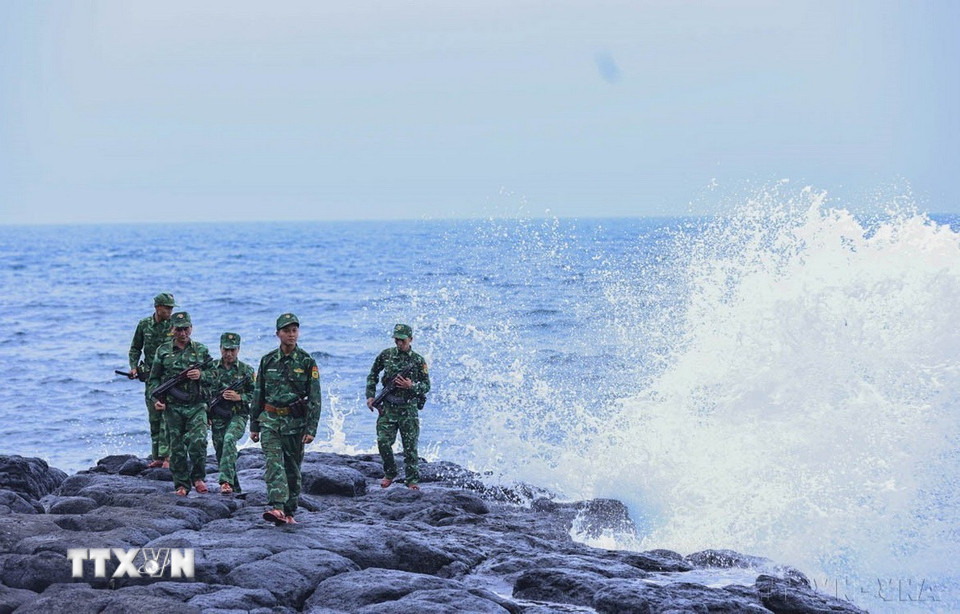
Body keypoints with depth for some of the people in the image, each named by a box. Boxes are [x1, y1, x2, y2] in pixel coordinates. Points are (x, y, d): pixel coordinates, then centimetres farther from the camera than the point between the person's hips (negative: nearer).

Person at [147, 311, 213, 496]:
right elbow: (153, 379, 10)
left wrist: (201, 375, -11)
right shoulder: (163, 351, 5)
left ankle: (198, 477, 5)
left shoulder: (201, 350, 7)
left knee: (198, 442, -16)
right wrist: (156, 399, -5)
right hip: (172, 407, 1)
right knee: (177, 448, 3)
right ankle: (181, 484, 15)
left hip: (196, 406, 0)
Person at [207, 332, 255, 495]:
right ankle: (234, 488, 21)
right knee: (221, 453, 5)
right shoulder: (212, 369, 6)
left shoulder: (246, 370, 1)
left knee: (229, 439, -30)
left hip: (238, 416, -3)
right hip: (217, 418, 3)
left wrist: (239, 397, -14)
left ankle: (226, 481, -35)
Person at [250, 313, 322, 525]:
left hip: (296, 421, -1)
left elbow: (315, 398, -3)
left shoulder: (307, 362, -1)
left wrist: (311, 428, -10)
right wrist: (254, 425, 10)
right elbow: (258, 395, 12)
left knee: (292, 467, 7)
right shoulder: (267, 361, 6)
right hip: (270, 419, 1)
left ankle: (289, 512, 16)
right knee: (273, 462, -16)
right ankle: (276, 507, -28)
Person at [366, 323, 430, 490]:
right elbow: (373, 375, 16)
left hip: (409, 409, -2)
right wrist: (370, 395, 6)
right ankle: (389, 473, 15)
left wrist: (412, 386, -16)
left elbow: (426, 386, 3)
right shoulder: (386, 355, 4)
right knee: (383, 442, -7)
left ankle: (413, 480, 11)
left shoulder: (418, 361, -1)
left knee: (410, 446, 1)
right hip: (388, 407, 2)